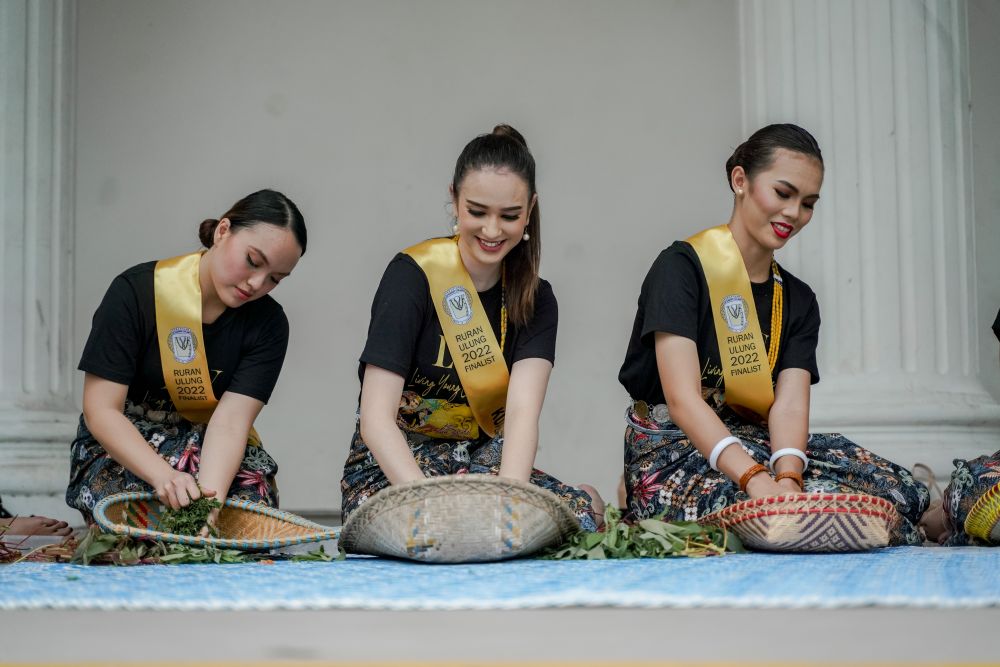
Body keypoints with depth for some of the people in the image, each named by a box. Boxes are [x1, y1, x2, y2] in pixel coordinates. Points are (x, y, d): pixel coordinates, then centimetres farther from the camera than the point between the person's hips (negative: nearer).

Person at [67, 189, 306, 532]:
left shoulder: (268, 324, -7)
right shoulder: (136, 292, -15)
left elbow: (231, 420, -20)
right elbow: (100, 409, -19)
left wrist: (209, 497, -40)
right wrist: (164, 476, -37)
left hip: (217, 452, 2)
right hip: (122, 446, -2)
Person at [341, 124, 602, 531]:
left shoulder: (535, 299, 1)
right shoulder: (413, 276, -12)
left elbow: (522, 412, -15)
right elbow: (376, 417, -20)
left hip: (485, 460, 4)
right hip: (393, 466, -4)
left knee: (585, 511, -24)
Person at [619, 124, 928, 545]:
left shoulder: (799, 301, 13)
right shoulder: (681, 268, -6)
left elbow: (790, 404, -4)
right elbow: (682, 398, -18)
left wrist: (788, 478, -28)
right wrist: (757, 480, -34)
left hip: (758, 445, 6)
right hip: (674, 453, -6)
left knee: (901, 491, -20)